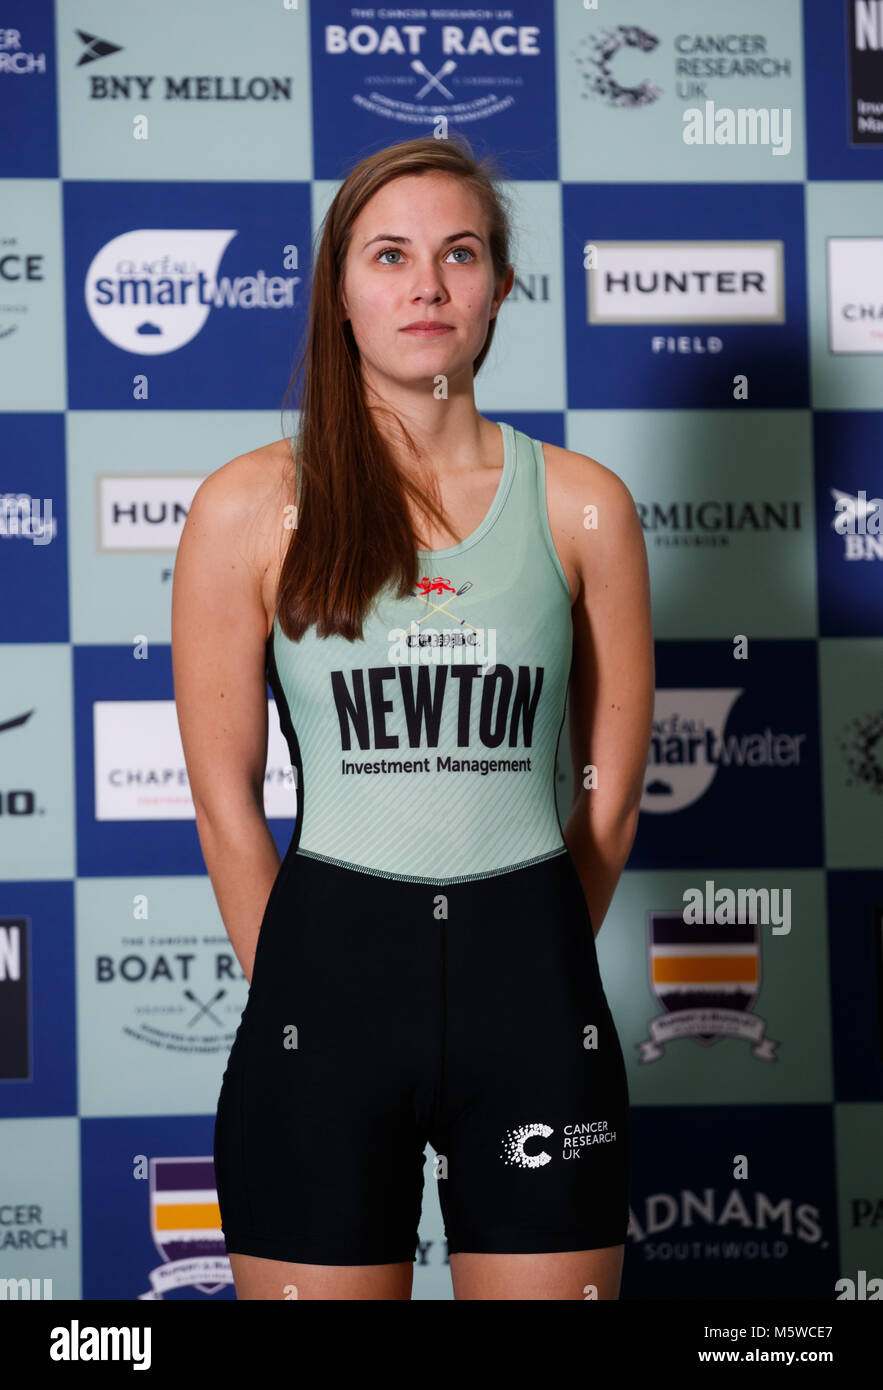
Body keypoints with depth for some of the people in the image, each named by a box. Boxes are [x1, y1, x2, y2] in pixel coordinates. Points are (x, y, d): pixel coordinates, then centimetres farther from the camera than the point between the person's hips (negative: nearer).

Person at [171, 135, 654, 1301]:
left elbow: (612, 794, 9)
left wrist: (530, 974, 8)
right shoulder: (252, 507, 1)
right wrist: (302, 995, 2)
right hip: (328, 954, -1)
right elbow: (226, 802, 2)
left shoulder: (582, 505, 5)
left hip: (531, 975, 1)